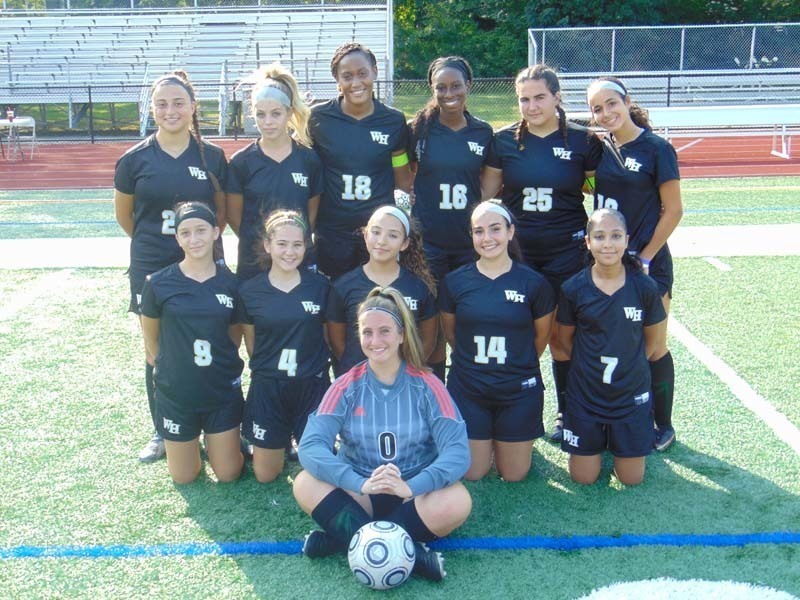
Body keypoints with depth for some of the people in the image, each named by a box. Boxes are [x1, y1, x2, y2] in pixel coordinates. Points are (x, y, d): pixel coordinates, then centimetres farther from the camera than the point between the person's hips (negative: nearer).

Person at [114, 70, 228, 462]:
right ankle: (163, 433, 24)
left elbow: (223, 210, 11)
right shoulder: (136, 159, -2)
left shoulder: (212, 157, 0)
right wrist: (153, 242, 12)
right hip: (152, 269, 0)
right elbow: (123, 215, 10)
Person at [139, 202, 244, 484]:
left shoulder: (230, 283, -6)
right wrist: (172, 370, 11)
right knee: (184, 477, 10)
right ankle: (192, 440, 40)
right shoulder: (159, 283, -10)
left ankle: (213, 438, 38)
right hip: (176, 393, -1)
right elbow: (151, 339, 4)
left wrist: (222, 364, 7)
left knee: (229, 474, 8)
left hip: (223, 390, 1)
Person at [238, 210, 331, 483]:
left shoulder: (319, 286, -5)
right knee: (264, 474, 8)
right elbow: (250, 343, 6)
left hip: (312, 385, 0)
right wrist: (268, 366, 2)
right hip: (268, 388, 0)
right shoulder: (250, 291, -5)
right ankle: (282, 439, 38)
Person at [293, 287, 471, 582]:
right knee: (306, 484, -26)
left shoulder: (426, 386, -6)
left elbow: (458, 450, -16)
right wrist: (361, 483, -34)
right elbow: (311, 445, -17)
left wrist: (411, 486, -34)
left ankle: (341, 538, -22)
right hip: (359, 497, 1)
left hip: (414, 496, 0)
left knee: (458, 501, -31)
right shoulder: (346, 387, -3)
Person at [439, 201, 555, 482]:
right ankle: (487, 441, 37)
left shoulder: (534, 284, -8)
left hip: (519, 392, 0)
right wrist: (477, 361, 10)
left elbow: (542, 336, 6)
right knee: (472, 474, 8)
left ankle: (503, 439, 40)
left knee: (514, 475, 10)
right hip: (467, 390, 1)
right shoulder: (454, 282, -5)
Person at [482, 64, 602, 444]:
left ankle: (566, 413, 23)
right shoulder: (505, 140, 3)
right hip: (516, 251, 2)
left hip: (566, 252, -1)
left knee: (561, 335, 6)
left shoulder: (583, 141, -1)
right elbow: (485, 194, 8)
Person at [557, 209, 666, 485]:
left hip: (632, 394, 0)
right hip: (585, 393, 0)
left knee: (631, 478, 8)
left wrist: (630, 366, 3)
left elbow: (651, 338, 4)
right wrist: (591, 365, 0)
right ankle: (598, 439, 35)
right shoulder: (574, 288, -11)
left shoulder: (644, 287, -10)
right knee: (583, 478, 6)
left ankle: (618, 441, 37)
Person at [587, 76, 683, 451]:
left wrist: (644, 257, -10)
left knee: (653, 348, 4)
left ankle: (663, 426, 19)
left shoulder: (656, 148, -9)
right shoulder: (599, 148, 5)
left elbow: (673, 211, -8)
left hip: (647, 264, -5)